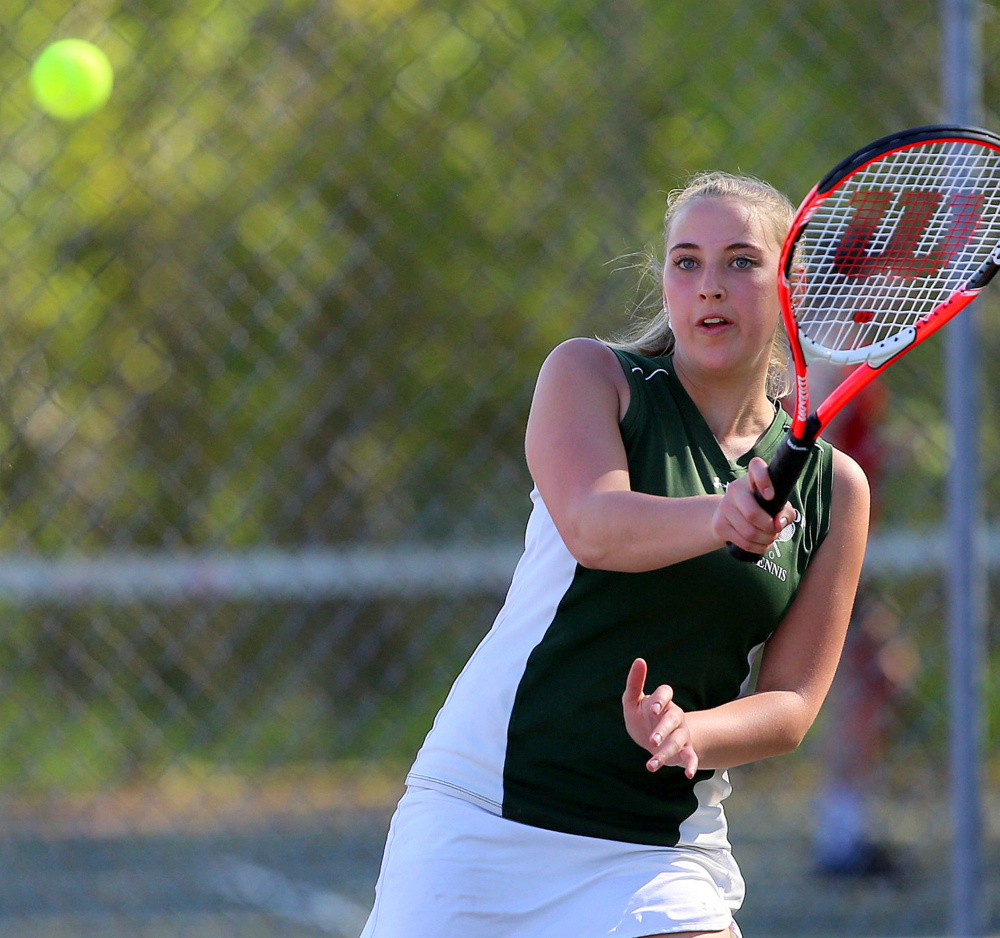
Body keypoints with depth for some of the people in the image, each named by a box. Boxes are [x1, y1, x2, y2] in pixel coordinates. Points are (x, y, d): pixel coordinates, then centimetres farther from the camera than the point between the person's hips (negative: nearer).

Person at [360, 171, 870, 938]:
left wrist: (687, 733, -17)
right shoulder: (592, 376, -1)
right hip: (482, 811, -1)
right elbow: (592, 524, -21)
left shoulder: (834, 487, 5)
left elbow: (790, 703, 4)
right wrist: (719, 518, -41)